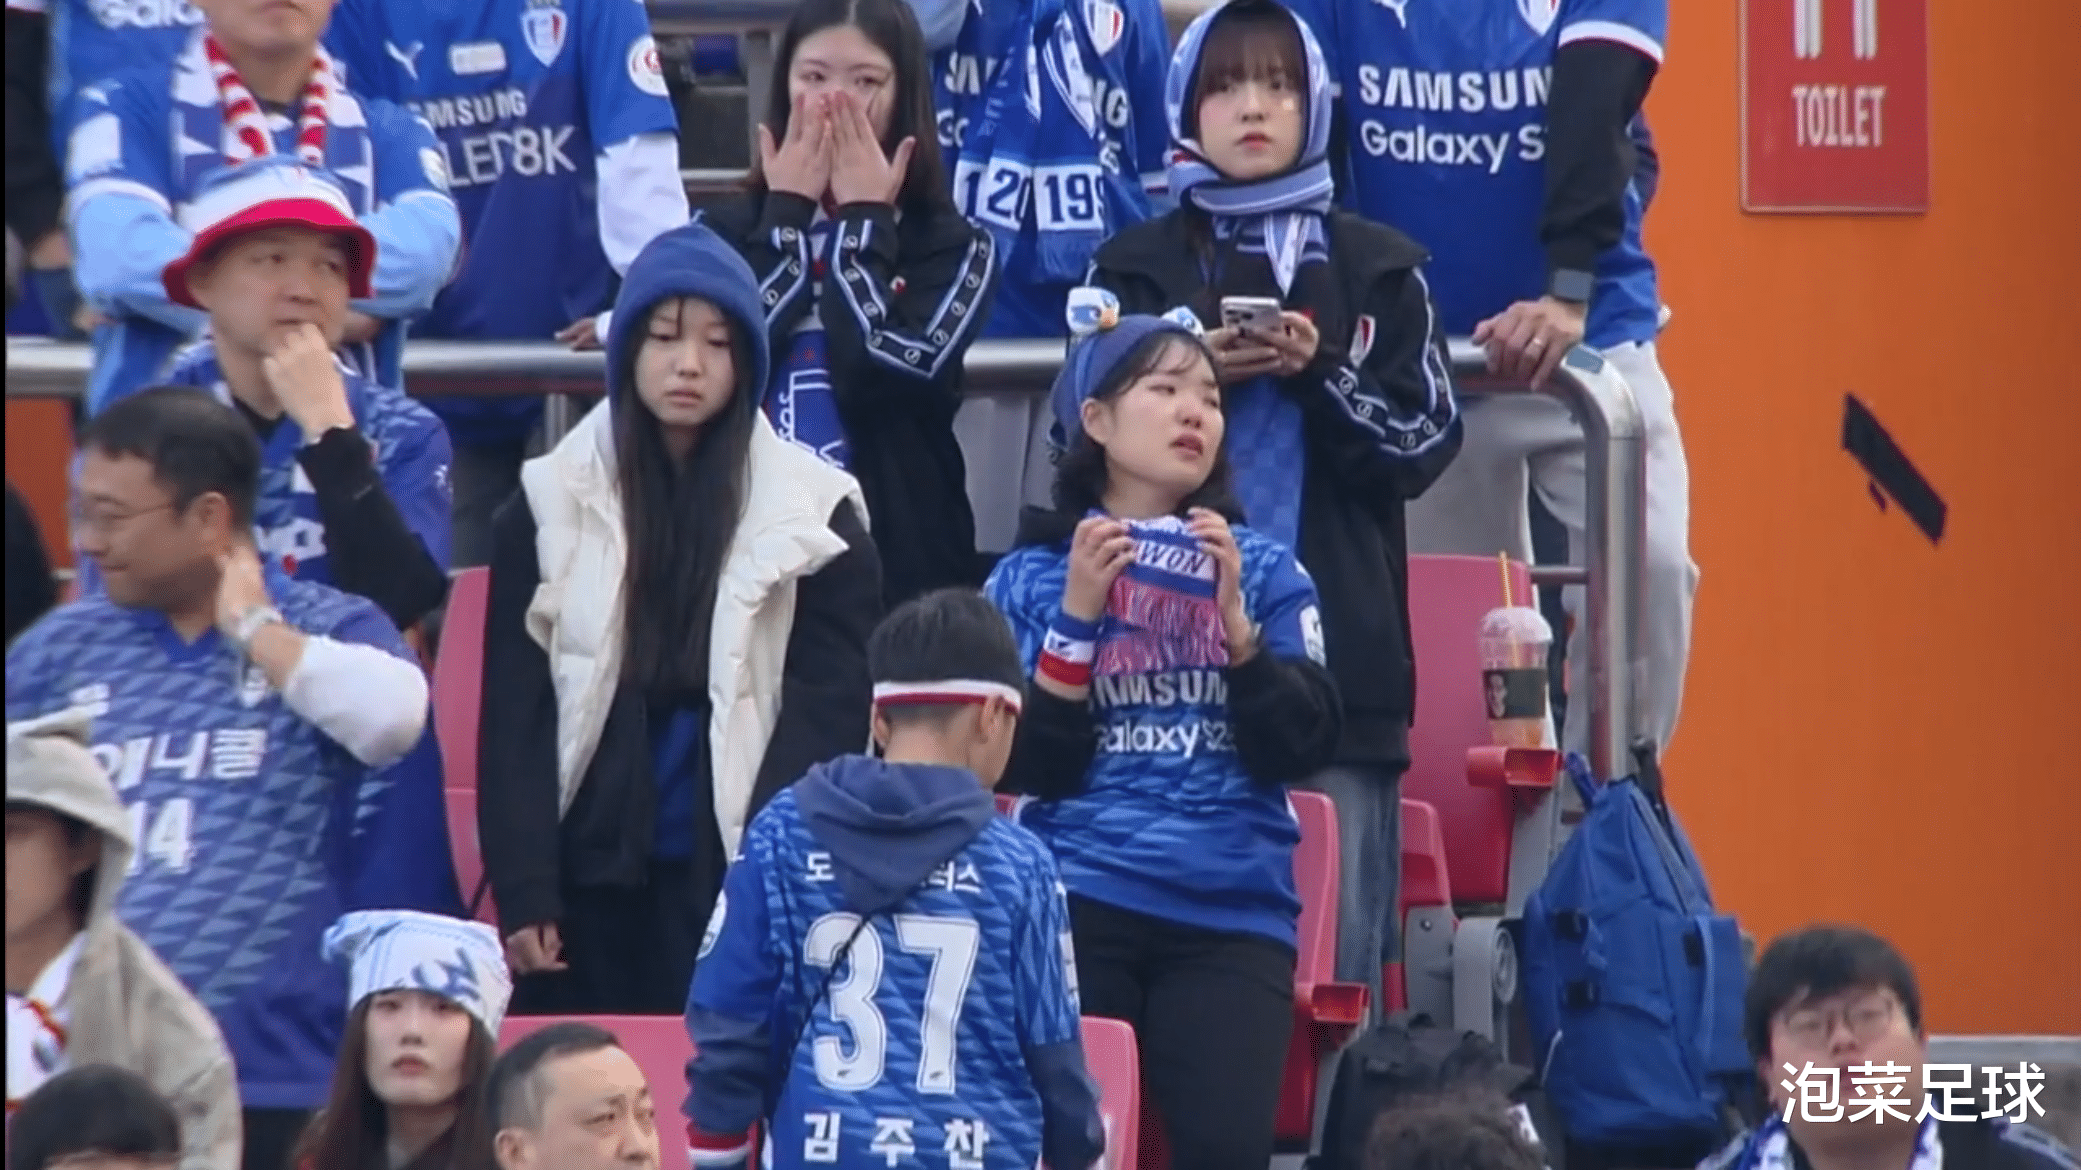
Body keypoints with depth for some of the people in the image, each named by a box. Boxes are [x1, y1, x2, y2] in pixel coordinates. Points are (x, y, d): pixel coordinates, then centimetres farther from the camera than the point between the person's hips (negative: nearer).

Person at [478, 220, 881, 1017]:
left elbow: (828, 712, 1)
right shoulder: (550, 505, 8)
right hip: (592, 877, 1)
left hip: (737, 879, -1)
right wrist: (523, 890, -6)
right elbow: (515, 713, 4)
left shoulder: (813, 515, 6)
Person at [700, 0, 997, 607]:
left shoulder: (953, 246, 3)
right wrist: (787, 213, -3)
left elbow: (889, 378, -14)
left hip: (897, 561, -1)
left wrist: (864, 220, -5)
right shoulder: (724, 233, 9)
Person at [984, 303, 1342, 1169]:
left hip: (1232, 911, 1)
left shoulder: (1265, 571, 10)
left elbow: (1302, 750, 0)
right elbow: (1026, 767, -2)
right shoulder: (1031, 576, 7)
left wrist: (1233, 616, -11)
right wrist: (1078, 613, -9)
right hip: (1079, 905, -1)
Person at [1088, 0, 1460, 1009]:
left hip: (1340, 648, 0)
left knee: (1337, 939, -4)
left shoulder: (1377, 270, 12)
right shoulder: (1136, 270, 12)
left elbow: (1426, 442, 6)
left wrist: (1320, 371, -8)